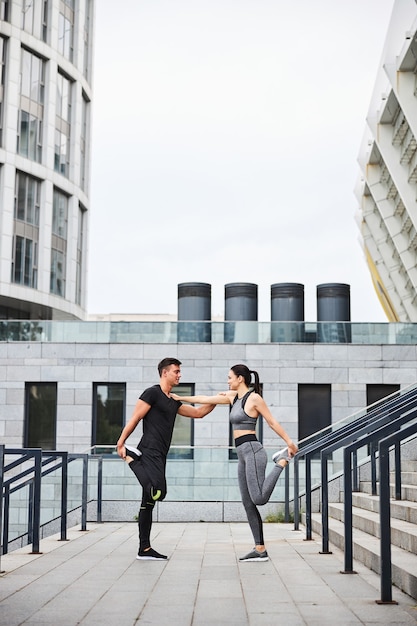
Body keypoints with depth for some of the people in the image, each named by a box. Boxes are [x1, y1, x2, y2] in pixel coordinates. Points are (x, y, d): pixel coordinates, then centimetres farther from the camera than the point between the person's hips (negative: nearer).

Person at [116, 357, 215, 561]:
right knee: (158, 491, -27)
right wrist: (120, 443, -14)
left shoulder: (173, 402, 22)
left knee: (149, 501, 8)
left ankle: (144, 549, 11)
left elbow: (198, 412, 28)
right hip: (149, 452, -9)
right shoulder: (152, 393, -4)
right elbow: (135, 418, -9)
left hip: (160, 456, 9)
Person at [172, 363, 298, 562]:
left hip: (253, 451, -8)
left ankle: (282, 460, 0)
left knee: (258, 499, -18)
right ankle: (260, 550, 6)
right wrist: (179, 398, 23)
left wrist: (289, 442, -5)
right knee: (248, 504, 4)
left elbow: (273, 422, -4)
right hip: (243, 455, 8)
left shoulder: (254, 398, -6)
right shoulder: (233, 396, 16)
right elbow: (205, 399, 21)